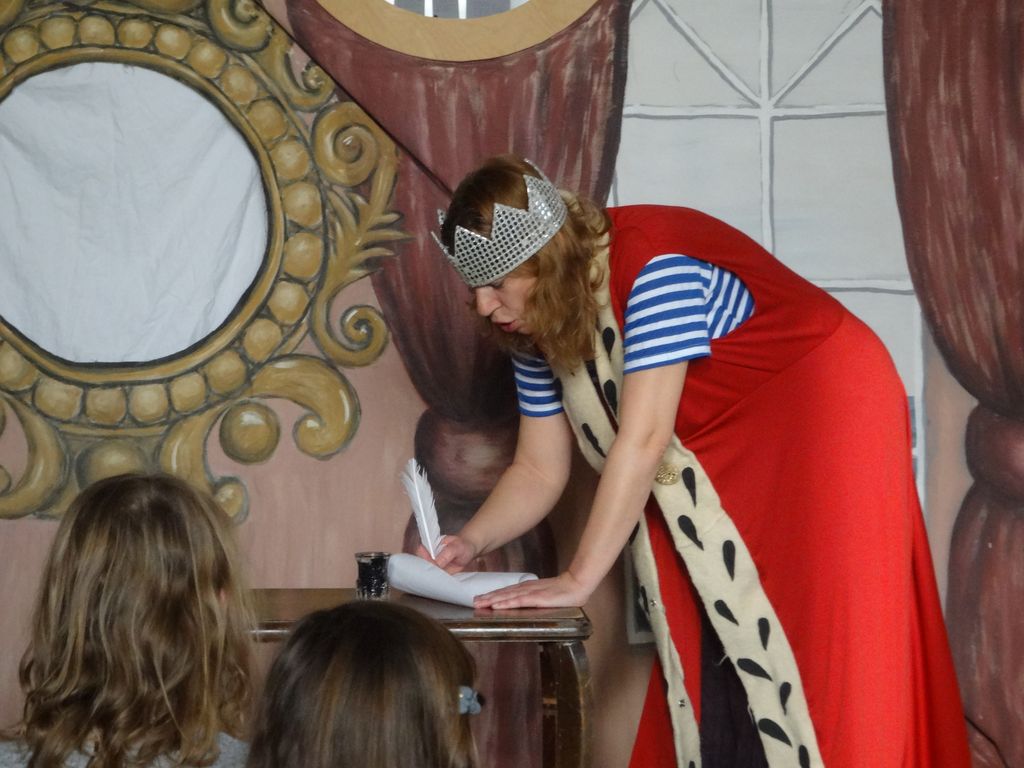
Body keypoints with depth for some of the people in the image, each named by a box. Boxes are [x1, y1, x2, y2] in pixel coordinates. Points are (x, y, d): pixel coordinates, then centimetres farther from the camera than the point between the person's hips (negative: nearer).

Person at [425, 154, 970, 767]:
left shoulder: (654, 266, -29)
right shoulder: (538, 328, -4)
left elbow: (643, 438, -33)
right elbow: (539, 471, 1)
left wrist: (579, 579, -33)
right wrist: (471, 543, -17)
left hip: (829, 417, -7)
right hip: (722, 462, 8)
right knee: (712, 657, 1)